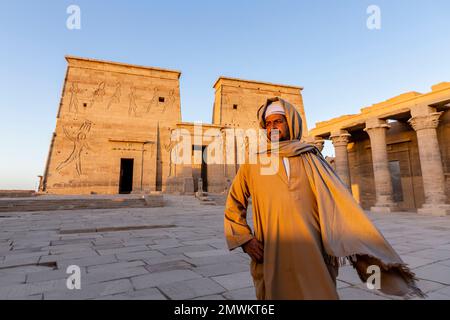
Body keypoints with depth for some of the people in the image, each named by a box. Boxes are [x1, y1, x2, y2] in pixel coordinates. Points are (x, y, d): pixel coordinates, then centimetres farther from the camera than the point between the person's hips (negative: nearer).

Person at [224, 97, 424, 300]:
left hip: (312, 258, 0)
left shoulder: (311, 159, 3)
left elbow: (339, 203, -4)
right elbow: (234, 205, 10)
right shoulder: (253, 163, 3)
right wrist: (244, 239, -3)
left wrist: (366, 253, -13)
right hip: (271, 262, 0)